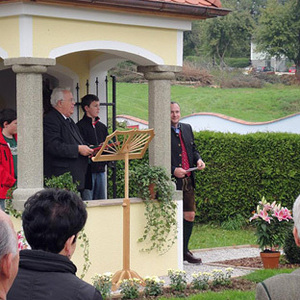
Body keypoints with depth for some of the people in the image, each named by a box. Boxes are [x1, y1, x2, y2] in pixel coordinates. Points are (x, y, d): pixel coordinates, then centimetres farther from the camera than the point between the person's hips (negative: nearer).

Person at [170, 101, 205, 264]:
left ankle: (184, 251, 23)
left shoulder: (187, 128, 13)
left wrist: (198, 159, 2)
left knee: (190, 216, 10)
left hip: (187, 180, 7)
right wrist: (173, 170, -20)